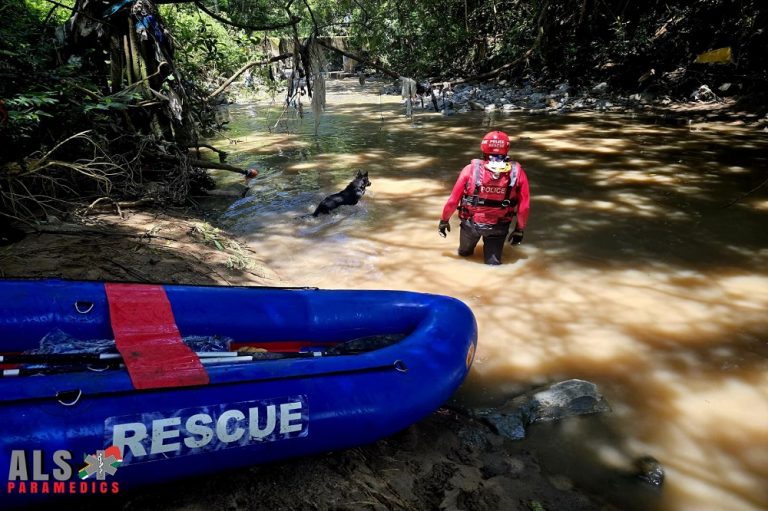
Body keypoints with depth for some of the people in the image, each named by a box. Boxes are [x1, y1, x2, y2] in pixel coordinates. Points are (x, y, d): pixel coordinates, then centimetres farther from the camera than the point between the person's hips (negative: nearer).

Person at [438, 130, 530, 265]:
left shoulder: (471, 169, -14)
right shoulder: (518, 173, -12)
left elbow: (453, 199, -8)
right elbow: (524, 206, -5)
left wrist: (444, 220, 8)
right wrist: (520, 229, 10)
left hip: (471, 222, 1)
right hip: (499, 227, -1)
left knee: (464, 252, 29)